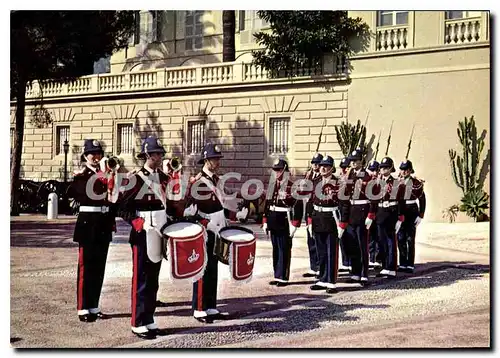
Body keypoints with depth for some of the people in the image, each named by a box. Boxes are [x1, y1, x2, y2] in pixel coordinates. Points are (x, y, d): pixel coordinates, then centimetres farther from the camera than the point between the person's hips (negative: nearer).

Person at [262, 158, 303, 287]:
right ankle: (277, 276, 20)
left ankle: (283, 278, 5)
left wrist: (294, 224, -18)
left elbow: (298, 206, -15)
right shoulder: (272, 184, 12)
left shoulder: (292, 185, -11)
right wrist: (265, 221, 14)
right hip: (274, 222, 7)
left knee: (284, 250, -1)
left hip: (285, 222, -7)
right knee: (275, 249, 12)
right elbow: (268, 203, 17)